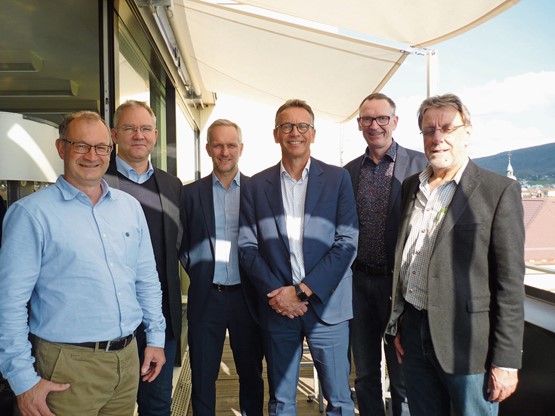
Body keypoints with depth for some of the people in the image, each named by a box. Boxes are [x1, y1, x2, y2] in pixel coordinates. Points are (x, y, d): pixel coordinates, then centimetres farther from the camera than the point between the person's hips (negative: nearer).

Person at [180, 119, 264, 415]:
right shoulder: (191, 193, 3)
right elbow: (182, 245, 7)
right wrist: (197, 273, -3)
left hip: (246, 296, 0)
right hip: (206, 298, 0)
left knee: (251, 374, 15)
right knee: (202, 377, 11)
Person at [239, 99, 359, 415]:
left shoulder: (338, 178, 1)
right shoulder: (256, 186, 6)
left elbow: (347, 242, -5)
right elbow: (247, 246, 2)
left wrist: (303, 291, -12)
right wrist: (276, 293, -11)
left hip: (327, 306, -1)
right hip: (277, 307, 2)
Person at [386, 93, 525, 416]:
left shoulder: (499, 191, -8)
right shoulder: (412, 186, 10)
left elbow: (510, 282, -11)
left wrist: (506, 361, -12)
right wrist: (399, 321, 14)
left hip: (467, 341, -5)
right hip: (415, 334, 5)